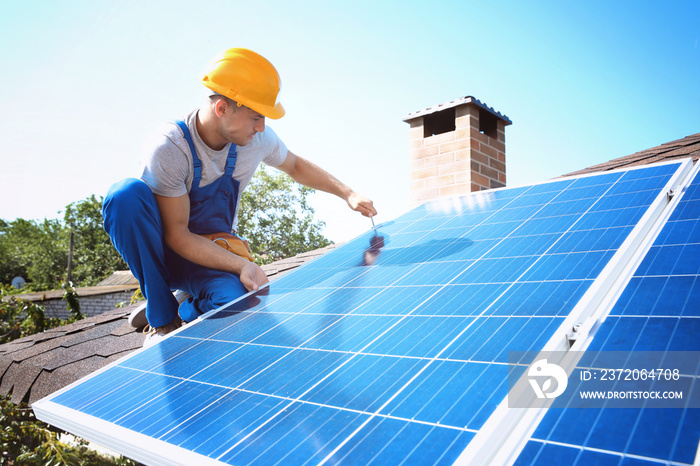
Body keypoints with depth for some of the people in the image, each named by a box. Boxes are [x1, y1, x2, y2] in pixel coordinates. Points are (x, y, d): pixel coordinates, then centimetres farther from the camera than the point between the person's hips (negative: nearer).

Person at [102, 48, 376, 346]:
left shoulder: (256, 139, -12)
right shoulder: (169, 148, -27)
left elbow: (296, 166, 10)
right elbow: (176, 234, -24)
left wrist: (347, 194, 3)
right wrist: (241, 264, -35)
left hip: (213, 253, 2)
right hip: (162, 248, -2)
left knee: (236, 300, -34)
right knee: (127, 194, -35)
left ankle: (183, 313, 4)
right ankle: (161, 317, -18)